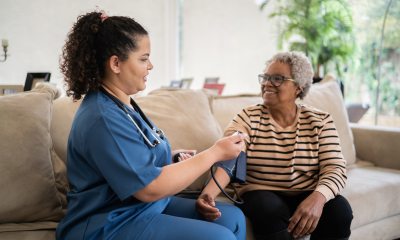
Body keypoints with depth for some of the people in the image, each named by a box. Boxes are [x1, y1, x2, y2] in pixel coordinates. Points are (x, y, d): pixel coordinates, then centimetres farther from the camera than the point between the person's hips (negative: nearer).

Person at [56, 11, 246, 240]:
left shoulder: (122, 103, 8)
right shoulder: (103, 118, -23)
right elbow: (149, 188, -24)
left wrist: (176, 159, 1)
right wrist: (214, 153, -17)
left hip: (147, 207, 10)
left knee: (232, 218, 5)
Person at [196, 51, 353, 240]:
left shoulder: (320, 121, 1)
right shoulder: (248, 118, -3)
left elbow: (335, 168, -9)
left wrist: (317, 197, -32)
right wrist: (208, 194, -38)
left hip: (308, 195, 2)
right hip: (262, 194, -1)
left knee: (339, 210, -26)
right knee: (271, 211, -33)